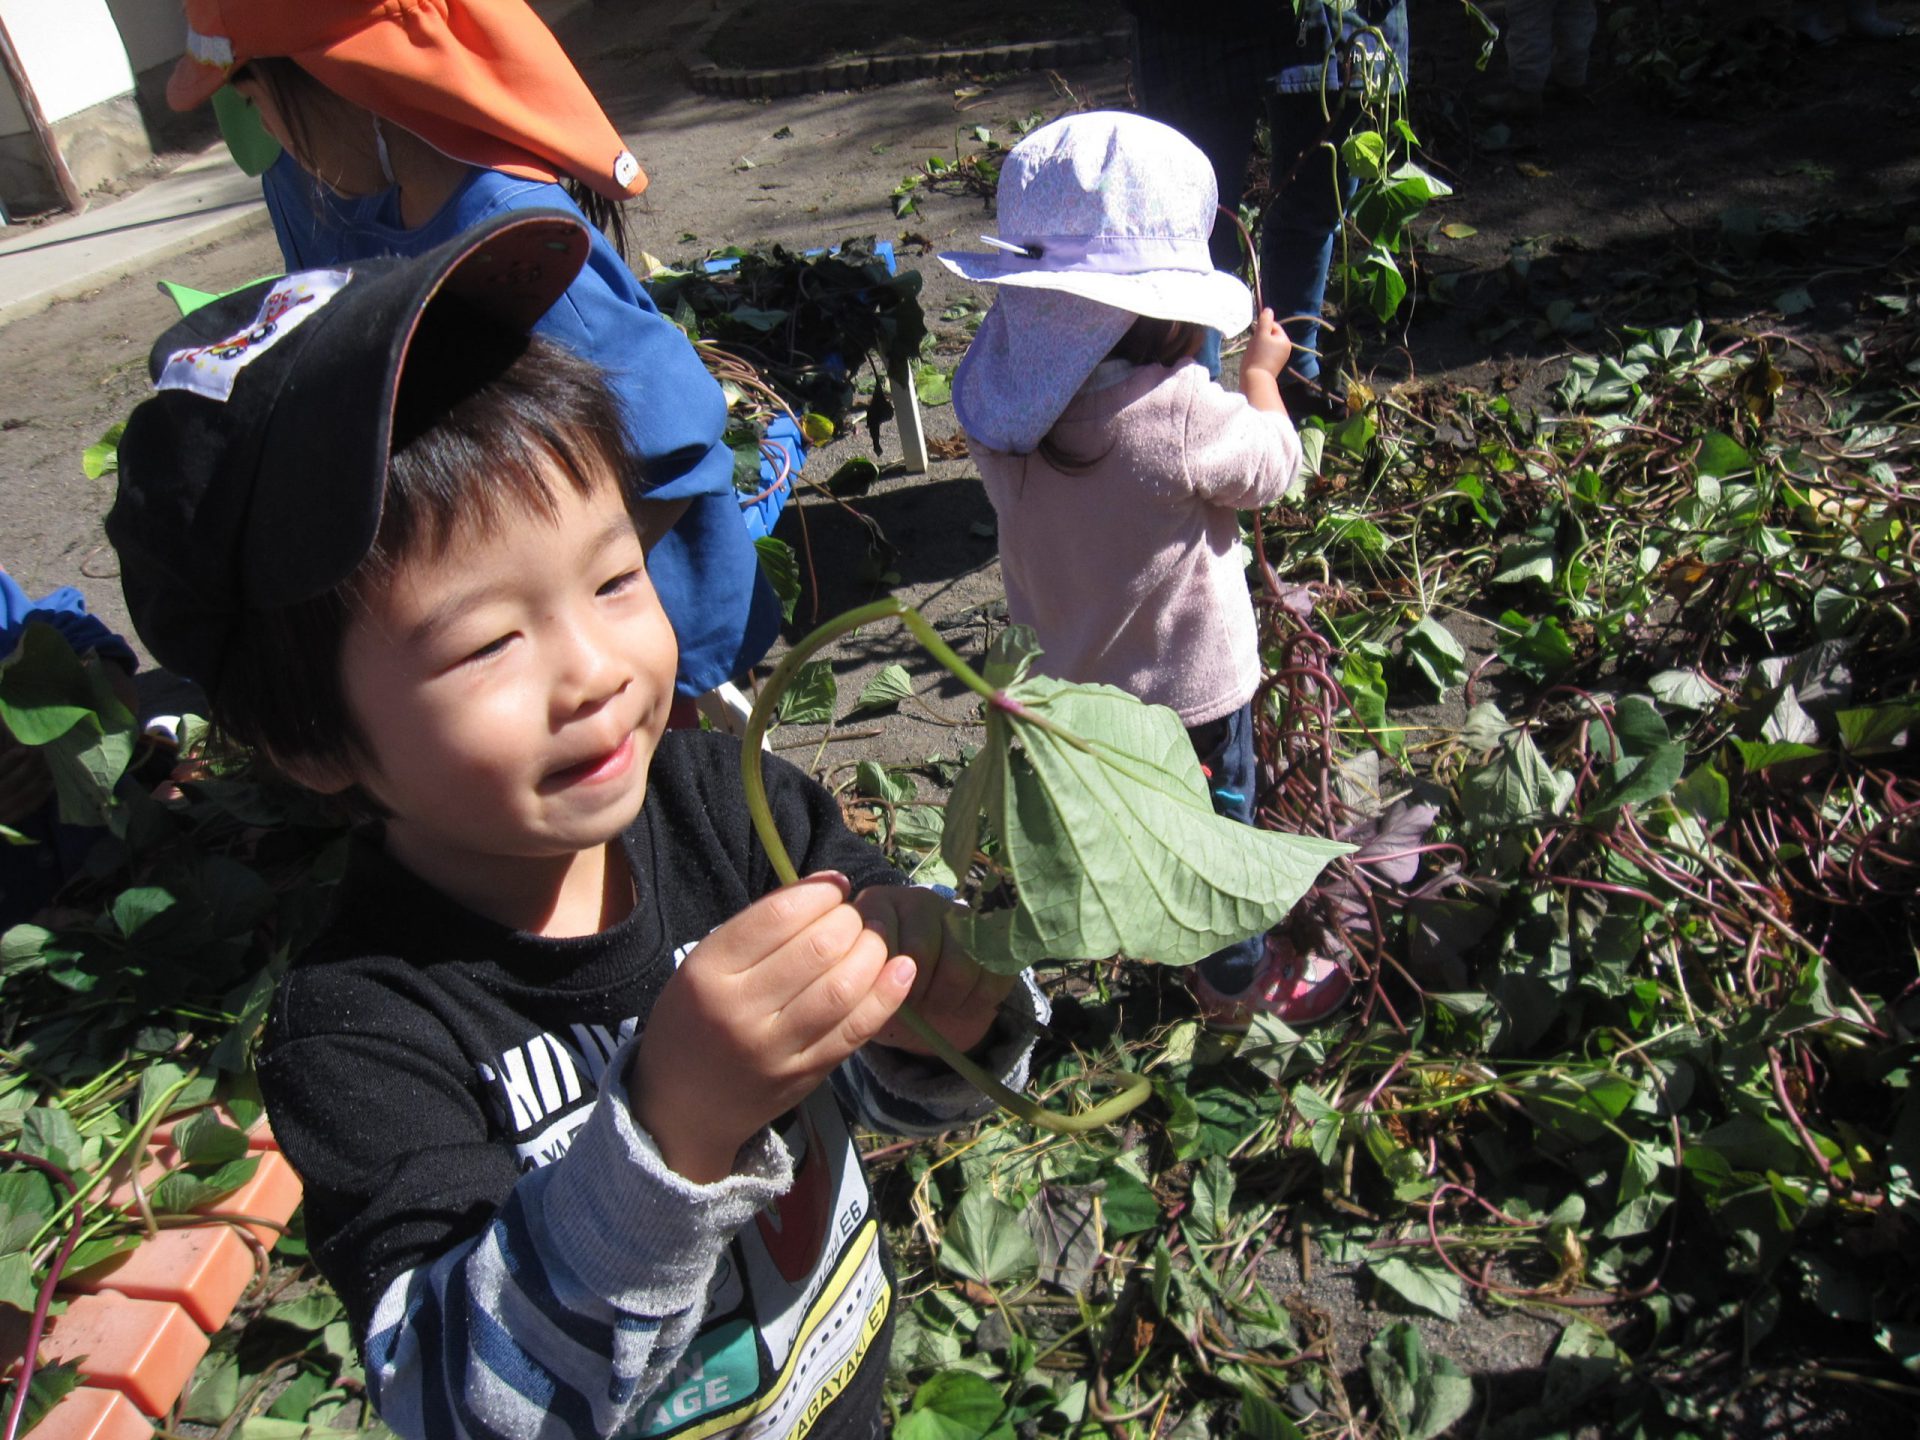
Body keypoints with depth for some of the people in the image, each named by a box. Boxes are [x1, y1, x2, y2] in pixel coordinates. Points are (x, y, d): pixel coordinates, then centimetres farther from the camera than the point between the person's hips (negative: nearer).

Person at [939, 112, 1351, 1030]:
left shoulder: (996, 395, -19)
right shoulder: (1184, 418, -35)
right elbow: (1274, 467, -15)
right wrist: (1261, 373, 3)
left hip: (1067, 671, 6)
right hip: (1185, 680, -5)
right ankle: (1239, 981, 41)